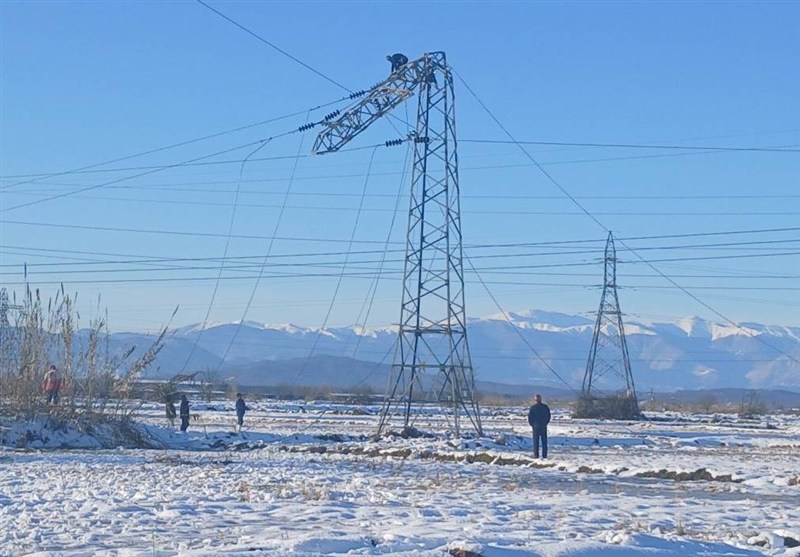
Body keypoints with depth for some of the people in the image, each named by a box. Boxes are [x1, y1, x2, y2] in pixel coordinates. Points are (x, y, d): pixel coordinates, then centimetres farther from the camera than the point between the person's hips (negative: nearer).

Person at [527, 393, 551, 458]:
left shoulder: (533, 407, -8)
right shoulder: (545, 407, 1)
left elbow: (529, 417, -5)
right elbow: (549, 416, 7)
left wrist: (532, 424, 10)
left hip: (535, 426, -2)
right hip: (544, 426, 2)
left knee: (536, 441, 3)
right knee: (544, 441, 6)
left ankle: (536, 454, -1)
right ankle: (544, 455, 4)